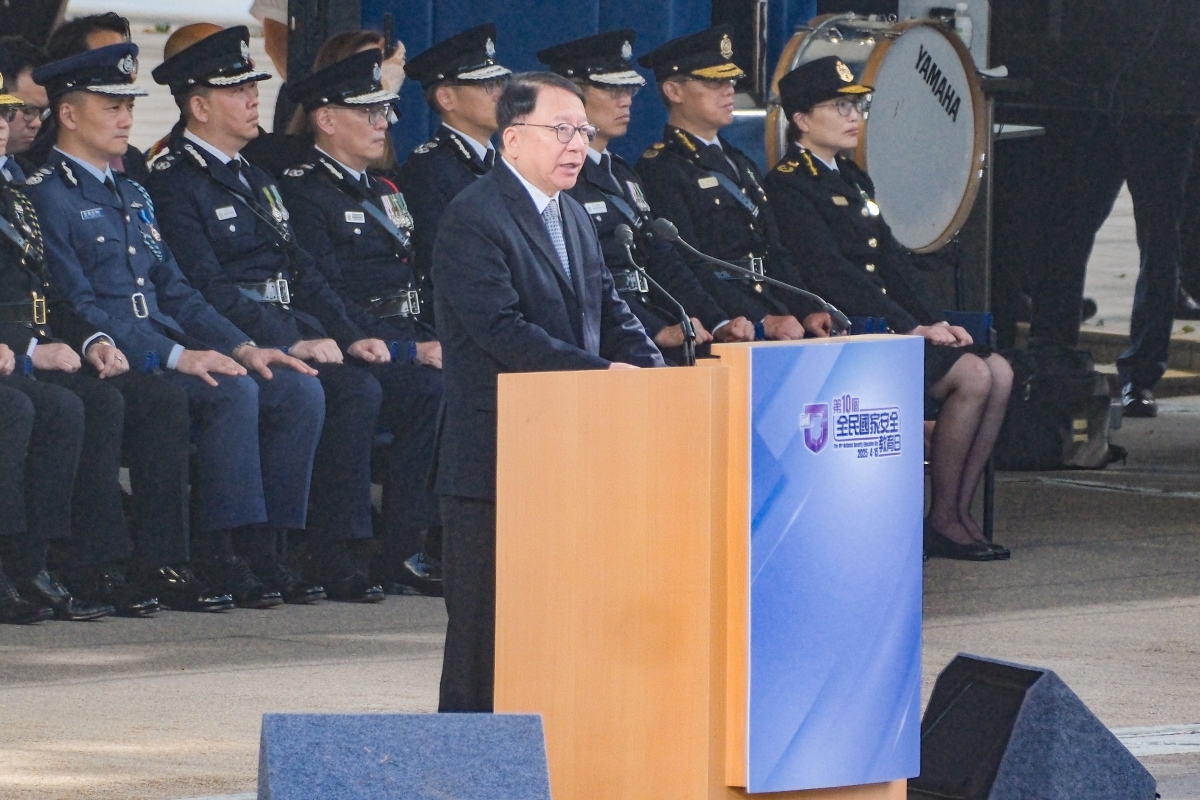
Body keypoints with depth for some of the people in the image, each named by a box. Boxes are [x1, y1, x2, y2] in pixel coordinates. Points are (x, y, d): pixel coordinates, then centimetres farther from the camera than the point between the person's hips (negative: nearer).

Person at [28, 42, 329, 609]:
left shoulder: (132, 194, 23)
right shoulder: (47, 196, -6)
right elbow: (78, 308, -15)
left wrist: (241, 347, 6)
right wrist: (174, 356, -23)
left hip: (166, 347, 9)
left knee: (298, 391, -9)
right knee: (233, 393, -30)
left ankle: (262, 550, -10)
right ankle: (219, 556, -25)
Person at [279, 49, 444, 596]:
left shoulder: (384, 192, 25)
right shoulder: (301, 191, -3)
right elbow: (328, 295, -13)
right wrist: (409, 352, -19)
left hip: (411, 338, 8)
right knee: (434, 392, -32)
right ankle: (401, 552, -27)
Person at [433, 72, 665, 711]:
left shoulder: (573, 217, 17)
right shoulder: (474, 220, -13)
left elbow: (608, 310, 17)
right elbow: (504, 332, -21)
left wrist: (654, 371, -2)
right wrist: (604, 371, -23)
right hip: (496, 460, -8)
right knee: (485, 625, -4)